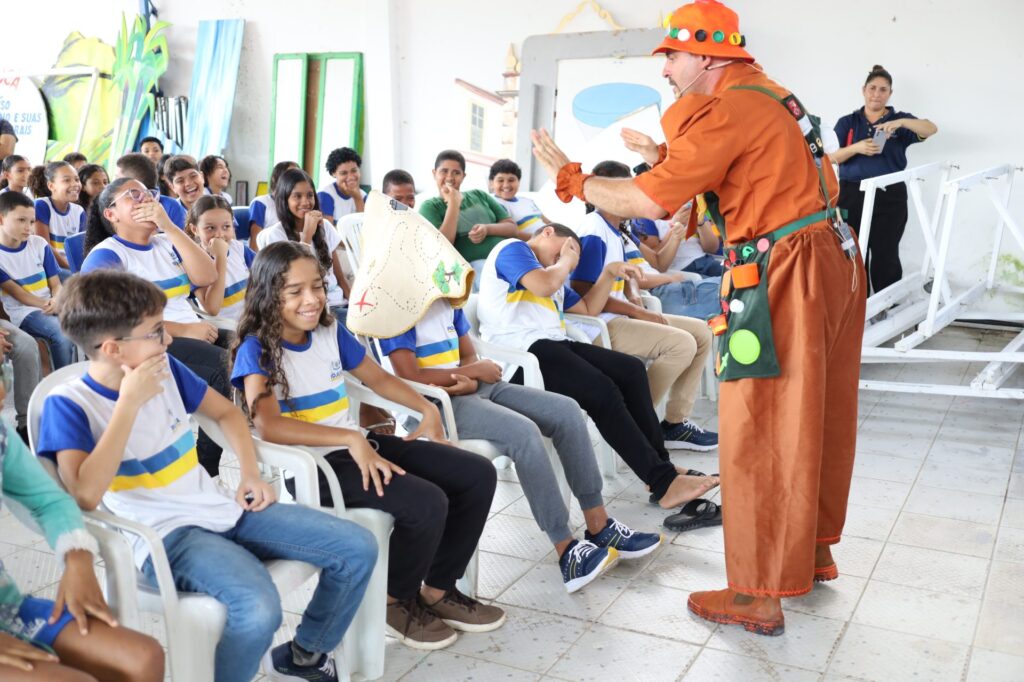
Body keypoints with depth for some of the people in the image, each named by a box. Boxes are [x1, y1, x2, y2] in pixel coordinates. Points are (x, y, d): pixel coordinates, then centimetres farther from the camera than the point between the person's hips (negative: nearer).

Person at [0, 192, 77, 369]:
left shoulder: (39, 244, 7)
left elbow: (55, 283, 6)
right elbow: (16, 292, -8)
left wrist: (56, 301, -16)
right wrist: (46, 305, -21)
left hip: (53, 306, 4)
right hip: (23, 312, -4)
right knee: (63, 334, -33)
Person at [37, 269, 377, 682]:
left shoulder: (165, 368, 4)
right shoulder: (68, 404, -12)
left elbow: (226, 412, 21)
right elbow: (86, 494, -28)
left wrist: (250, 474, 6)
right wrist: (129, 402, -24)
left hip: (223, 509, 7)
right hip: (164, 536, -7)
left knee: (358, 549, 0)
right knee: (258, 609, -37)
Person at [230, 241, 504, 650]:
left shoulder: (331, 332, 8)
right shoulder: (256, 349, -12)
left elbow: (377, 378, 21)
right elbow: (268, 426, -27)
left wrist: (427, 409, 6)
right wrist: (350, 439, -31)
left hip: (358, 446, 8)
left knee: (478, 476, -1)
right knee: (427, 504, -28)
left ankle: (438, 589, 13)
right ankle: (397, 601, 1)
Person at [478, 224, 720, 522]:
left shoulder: (553, 273, 31)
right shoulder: (513, 248, 2)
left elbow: (588, 308, 31)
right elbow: (543, 286, -16)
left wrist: (609, 273, 21)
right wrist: (565, 262, 3)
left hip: (552, 344, 10)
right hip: (522, 351, -10)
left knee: (631, 369, -3)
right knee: (602, 391, -24)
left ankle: (660, 464, -2)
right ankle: (664, 483, -21)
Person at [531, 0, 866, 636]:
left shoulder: (725, 111, -14)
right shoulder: (765, 94, 16)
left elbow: (648, 201, -18)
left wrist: (571, 177, -6)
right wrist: (669, 159, 14)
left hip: (788, 274, -10)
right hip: (833, 259, 10)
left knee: (761, 435, -3)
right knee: (817, 419, 19)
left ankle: (759, 596, 7)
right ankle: (814, 552, 35)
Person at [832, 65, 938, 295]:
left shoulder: (899, 120, 7)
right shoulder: (847, 122, 9)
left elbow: (931, 129, -9)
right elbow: (831, 157, 1)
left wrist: (901, 122, -26)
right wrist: (857, 148, -18)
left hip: (889, 197, -1)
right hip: (852, 195, 1)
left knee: (886, 256, 1)